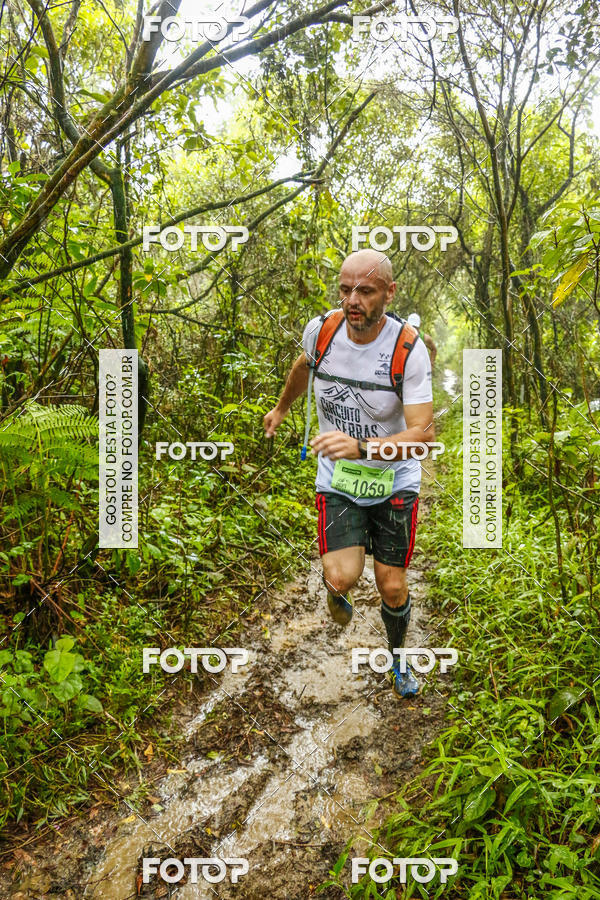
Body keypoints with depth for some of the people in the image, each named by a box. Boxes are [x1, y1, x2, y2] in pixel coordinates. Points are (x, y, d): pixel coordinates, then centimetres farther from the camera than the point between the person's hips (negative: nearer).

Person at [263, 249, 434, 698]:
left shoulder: (410, 349, -21)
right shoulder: (321, 329, -11)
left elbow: (423, 434, -27)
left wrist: (361, 447, -43)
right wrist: (282, 408, 30)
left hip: (394, 479, -1)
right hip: (337, 478, 1)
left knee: (392, 587, 5)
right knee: (342, 578, -15)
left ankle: (397, 657, 38)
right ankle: (336, 588, 26)